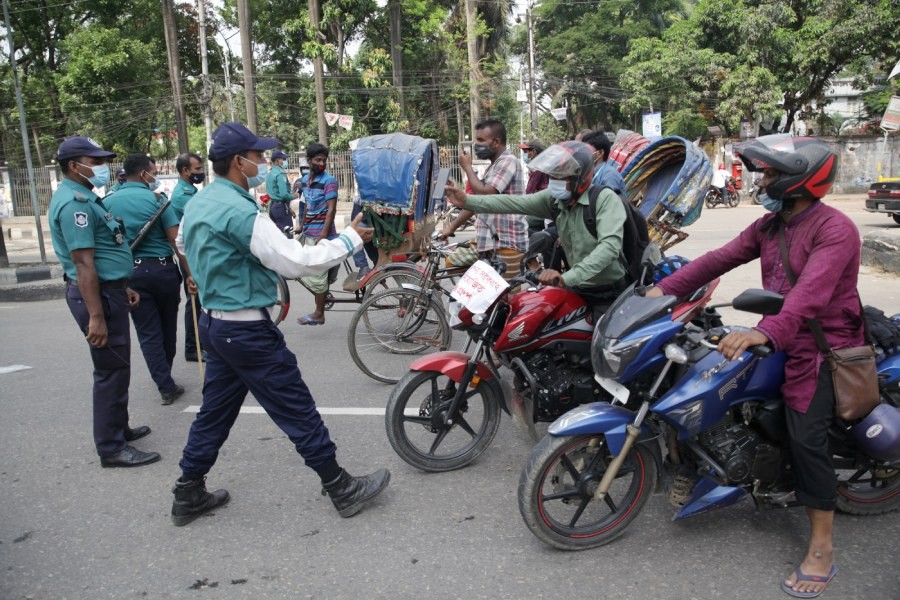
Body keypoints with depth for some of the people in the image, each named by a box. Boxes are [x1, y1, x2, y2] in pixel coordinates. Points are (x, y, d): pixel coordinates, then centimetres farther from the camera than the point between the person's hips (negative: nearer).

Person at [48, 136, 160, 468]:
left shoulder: (83, 196, 15)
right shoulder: (74, 202, -18)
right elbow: (83, 262, -24)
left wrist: (122, 287, 24)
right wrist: (96, 316, -26)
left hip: (107, 290, 11)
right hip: (98, 295, -11)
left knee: (115, 367, 20)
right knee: (112, 370, -4)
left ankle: (118, 429, 34)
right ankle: (112, 448, 6)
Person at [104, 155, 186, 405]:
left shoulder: (108, 202, 4)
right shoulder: (156, 198, -6)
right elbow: (175, 239, -13)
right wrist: (189, 271, -9)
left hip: (130, 272, 2)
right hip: (162, 268, -2)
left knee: (148, 333, 6)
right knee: (167, 327, 17)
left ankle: (165, 386, 2)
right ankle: (165, 375, 33)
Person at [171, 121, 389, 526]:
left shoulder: (197, 204, 9)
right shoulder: (239, 211, -22)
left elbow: (186, 249, 24)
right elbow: (295, 262, -23)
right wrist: (350, 239, -15)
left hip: (213, 323, 9)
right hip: (248, 330, -9)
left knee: (215, 412, 18)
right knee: (298, 412, 0)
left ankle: (188, 495, 28)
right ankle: (342, 489, 11)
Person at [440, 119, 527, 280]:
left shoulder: (508, 162, -10)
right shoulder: (493, 166, 20)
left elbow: (484, 194, -22)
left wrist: (467, 167, -8)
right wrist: (451, 227, 17)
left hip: (507, 243, -9)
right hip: (488, 239, 9)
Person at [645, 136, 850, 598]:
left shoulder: (835, 229, -18)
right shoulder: (769, 226, 9)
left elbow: (811, 292, -34)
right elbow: (719, 259, 4)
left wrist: (765, 333, -49)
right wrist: (665, 289, -7)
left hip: (823, 348, -9)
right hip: (780, 341, 9)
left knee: (806, 438, -16)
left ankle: (821, 549, -5)